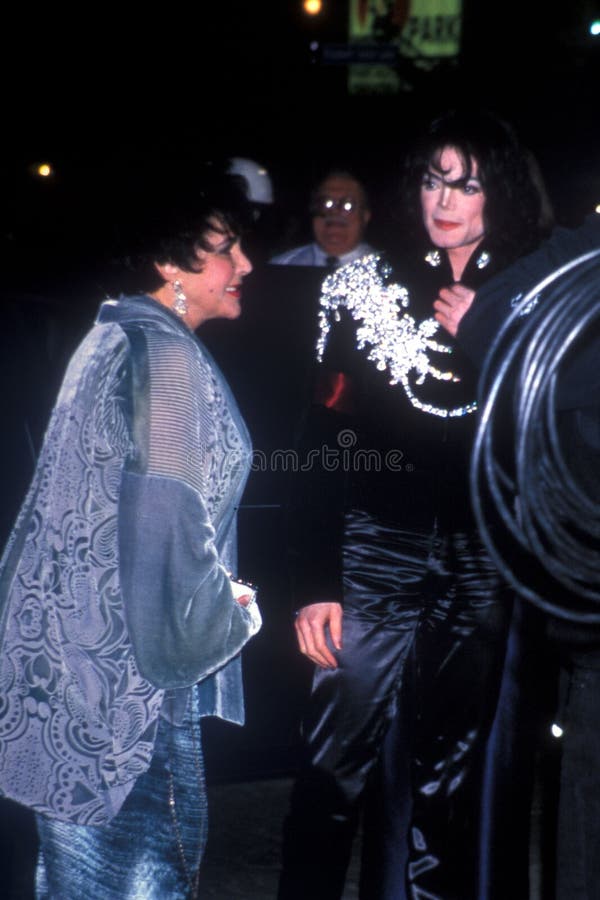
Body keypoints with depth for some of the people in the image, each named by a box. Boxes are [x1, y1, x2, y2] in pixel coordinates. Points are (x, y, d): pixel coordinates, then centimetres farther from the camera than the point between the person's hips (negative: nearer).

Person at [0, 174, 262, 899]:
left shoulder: (115, 337, 14)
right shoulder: (164, 355, -16)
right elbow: (167, 519, -21)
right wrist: (229, 614, -4)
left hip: (74, 634, 10)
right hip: (125, 658, -10)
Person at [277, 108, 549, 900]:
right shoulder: (366, 287, 0)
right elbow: (323, 444, -4)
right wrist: (315, 583, -9)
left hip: (481, 567, 2)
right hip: (375, 556, -2)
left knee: (446, 769, 12)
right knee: (338, 760, 2)